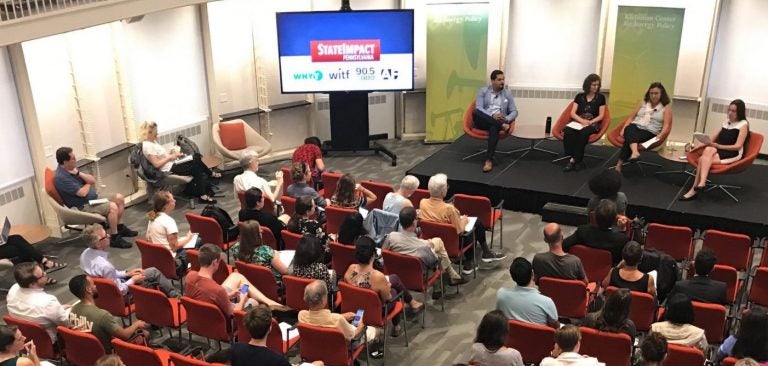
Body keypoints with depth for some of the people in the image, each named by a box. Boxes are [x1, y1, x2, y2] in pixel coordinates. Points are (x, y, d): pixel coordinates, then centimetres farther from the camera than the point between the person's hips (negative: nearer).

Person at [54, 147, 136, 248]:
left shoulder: (72, 169, 7)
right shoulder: (61, 178, -23)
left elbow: (92, 180, 5)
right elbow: (82, 193, -23)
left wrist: (78, 173, -12)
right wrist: (88, 184, -1)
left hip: (93, 199, 10)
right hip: (83, 206, -10)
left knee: (119, 198, 5)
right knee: (112, 206, -27)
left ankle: (120, 227, 16)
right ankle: (114, 238, -19)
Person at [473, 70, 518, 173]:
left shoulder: (508, 93, 14)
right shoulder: (483, 91, 7)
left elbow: (514, 112, 12)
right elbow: (478, 109, -5)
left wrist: (506, 119, -12)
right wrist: (492, 116, -22)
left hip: (497, 122, 0)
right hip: (483, 121, 0)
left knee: (494, 127, -39)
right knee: (475, 112, -35)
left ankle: (489, 160, -43)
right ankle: (502, 125, -31)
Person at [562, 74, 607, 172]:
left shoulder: (600, 97, 8)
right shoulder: (579, 96, 12)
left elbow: (601, 115, 3)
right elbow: (572, 113, 5)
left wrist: (590, 122, -14)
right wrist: (582, 120, -14)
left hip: (593, 124, -2)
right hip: (578, 122, 2)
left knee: (583, 132, -39)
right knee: (568, 131, -34)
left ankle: (573, 160, -33)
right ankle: (577, 160, -32)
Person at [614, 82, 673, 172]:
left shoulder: (666, 108, 7)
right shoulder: (644, 103, 20)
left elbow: (666, 125, -4)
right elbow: (631, 117, 18)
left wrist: (660, 135, -23)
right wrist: (624, 128, 3)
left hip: (650, 132, -3)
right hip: (635, 126, 3)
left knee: (629, 139, -33)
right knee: (630, 130, -36)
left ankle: (619, 165, -40)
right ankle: (635, 152, -61)